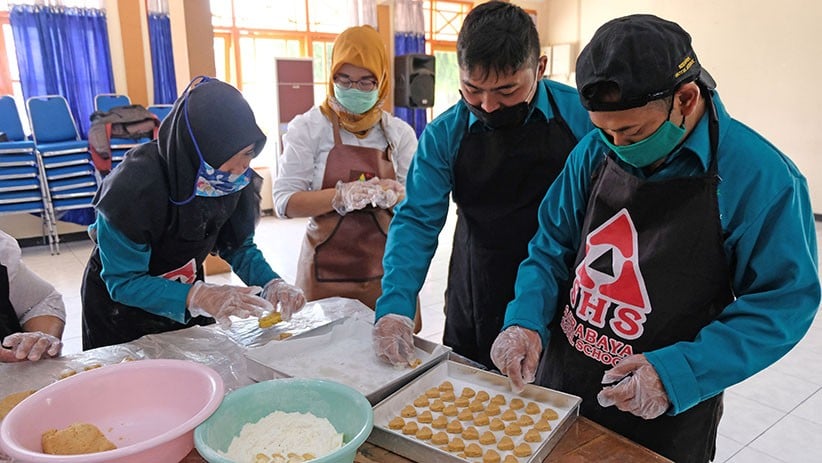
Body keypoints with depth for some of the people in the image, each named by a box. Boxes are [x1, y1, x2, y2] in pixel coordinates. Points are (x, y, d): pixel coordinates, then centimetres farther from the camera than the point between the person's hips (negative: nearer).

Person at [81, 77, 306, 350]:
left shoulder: (238, 178, -20)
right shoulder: (134, 184, -35)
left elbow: (238, 246, -8)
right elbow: (123, 282, -30)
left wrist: (271, 284, -28)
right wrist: (197, 297, -46)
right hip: (121, 308, -4)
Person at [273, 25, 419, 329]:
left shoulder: (399, 133, 5)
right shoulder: (308, 127, -2)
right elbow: (285, 201, -8)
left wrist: (396, 195, -19)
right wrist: (341, 196, -23)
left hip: (387, 271, 2)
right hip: (326, 274, -2)